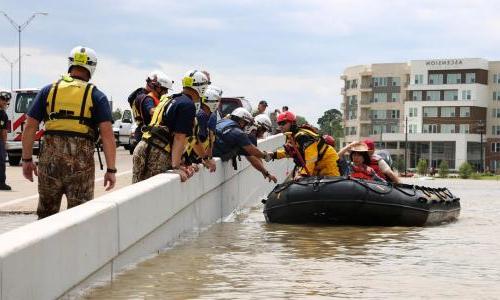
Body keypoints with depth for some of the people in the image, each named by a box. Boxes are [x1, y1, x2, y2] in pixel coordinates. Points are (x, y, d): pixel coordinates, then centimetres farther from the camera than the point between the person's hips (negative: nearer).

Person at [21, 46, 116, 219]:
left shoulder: (48, 91, 9)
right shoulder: (96, 96, 3)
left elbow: (30, 127, 6)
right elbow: (107, 133, -6)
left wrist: (27, 159, 13)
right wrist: (111, 170, -3)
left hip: (49, 159, 2)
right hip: (81, 161, -2)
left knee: (46, 216, 14)